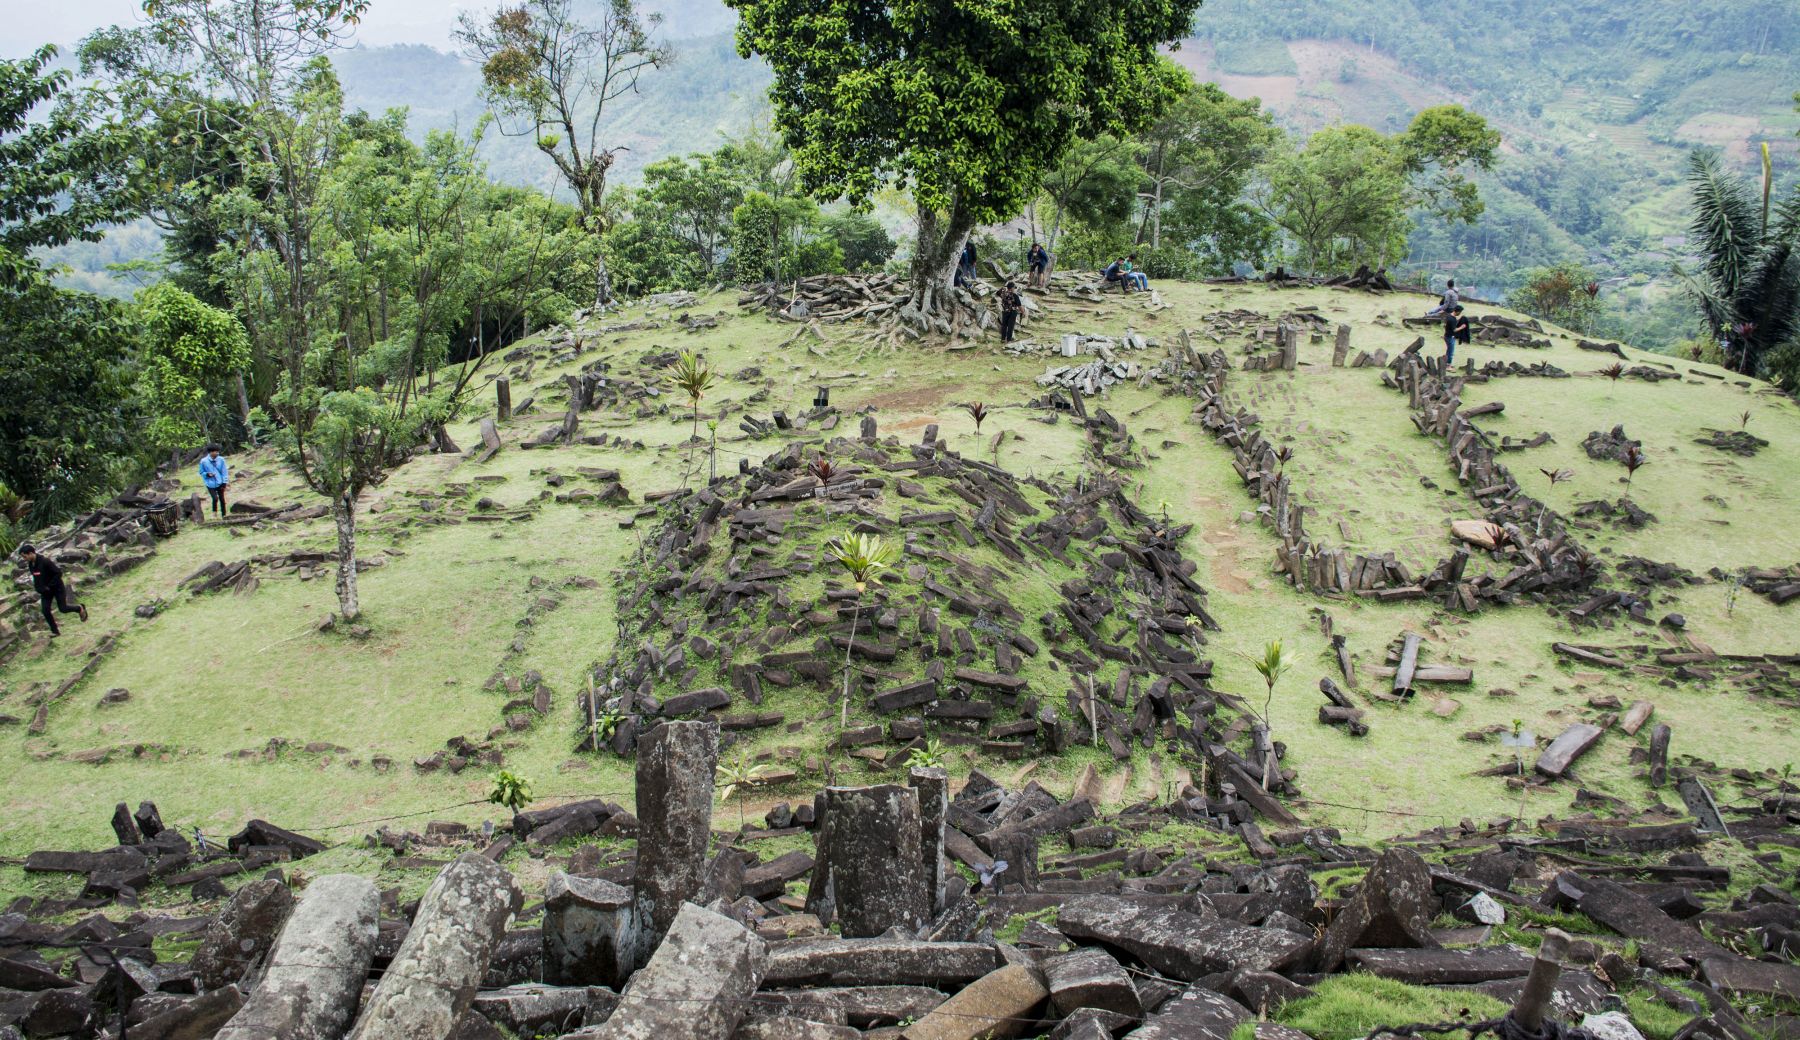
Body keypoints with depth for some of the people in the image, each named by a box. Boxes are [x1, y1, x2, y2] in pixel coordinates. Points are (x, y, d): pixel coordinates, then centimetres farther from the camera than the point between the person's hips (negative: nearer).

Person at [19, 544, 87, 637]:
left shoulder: (45, 561, -28)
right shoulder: (30, 564, -3)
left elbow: (59, 572, -25)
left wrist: (49, 586, -23)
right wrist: (37, 586, 2)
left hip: (57, 587, -7)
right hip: (45, 590, 7)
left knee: (63, 608, 0)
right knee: (45, 610, -2)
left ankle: (80, 608, 29)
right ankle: (55, 631, 9)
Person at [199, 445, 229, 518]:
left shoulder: (221, 459, -3)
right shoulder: (204, 461, -7)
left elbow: (224, 471, 2)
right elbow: (201, 472, 4)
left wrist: (225, 482, -4)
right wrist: (207, 474, -17)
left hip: (220, 483, 2)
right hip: (210, 484, -2)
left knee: (222, 499, 8)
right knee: (215, 498, -18)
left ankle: (224, 515, 21)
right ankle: (214, 512, 5)